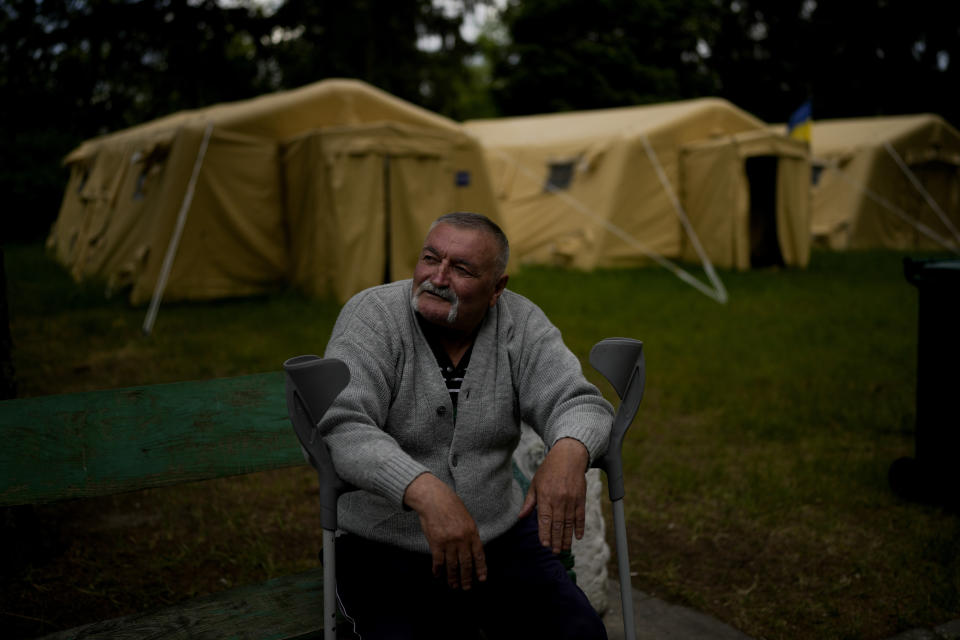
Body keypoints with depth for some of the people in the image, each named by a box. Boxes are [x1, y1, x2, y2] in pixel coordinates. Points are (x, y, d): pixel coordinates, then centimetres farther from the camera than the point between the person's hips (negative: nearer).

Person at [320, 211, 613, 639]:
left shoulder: (519, 323, -4)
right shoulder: (371, 315, -14)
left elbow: (580, 403, -10)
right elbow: (340, 428, -26)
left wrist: (569, 452, -35)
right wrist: (425, 492, -43)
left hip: (500, 534, 3)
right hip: (384, 546, -2)